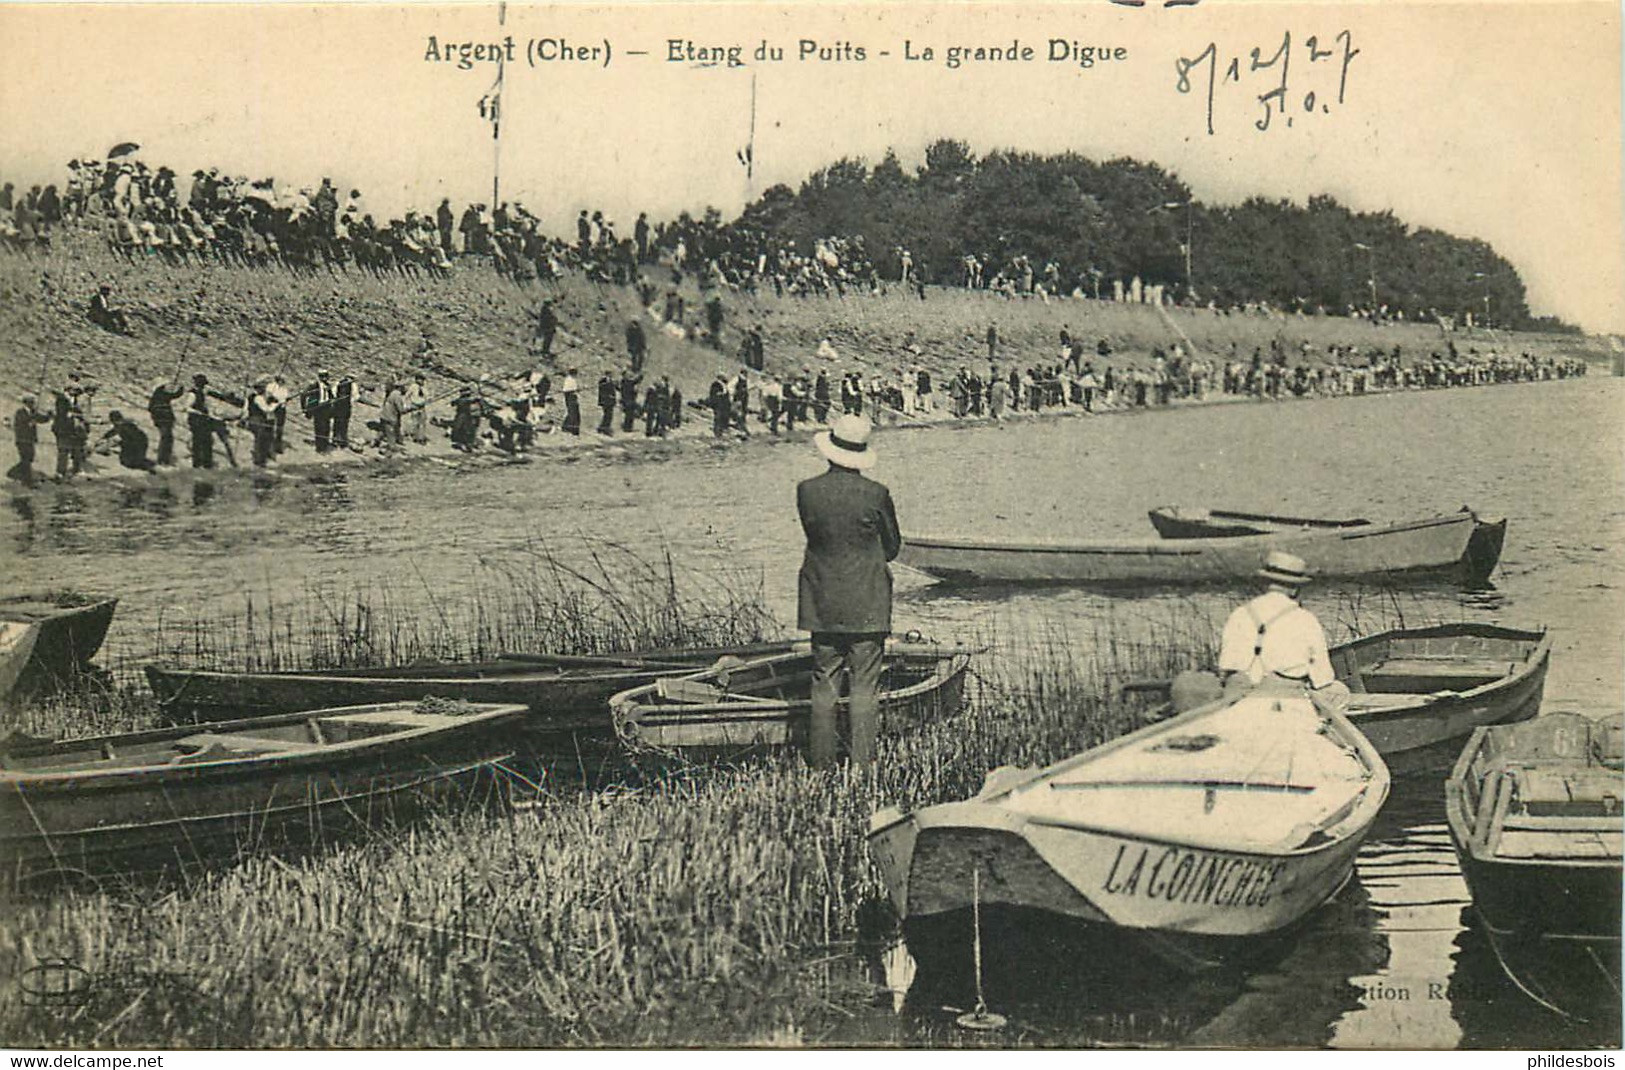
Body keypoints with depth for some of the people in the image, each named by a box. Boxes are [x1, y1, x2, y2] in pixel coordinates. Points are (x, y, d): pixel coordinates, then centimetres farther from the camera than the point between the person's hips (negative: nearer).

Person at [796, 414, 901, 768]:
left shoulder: (807, 491, -6)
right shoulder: (875, 494, -12)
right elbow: (893, 545, 1)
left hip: (822, 604, 2)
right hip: (867, 604, -2)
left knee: (824, 684, 10)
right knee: (865, 685, 3)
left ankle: (821, 762, 13)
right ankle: (862, 762, 3)